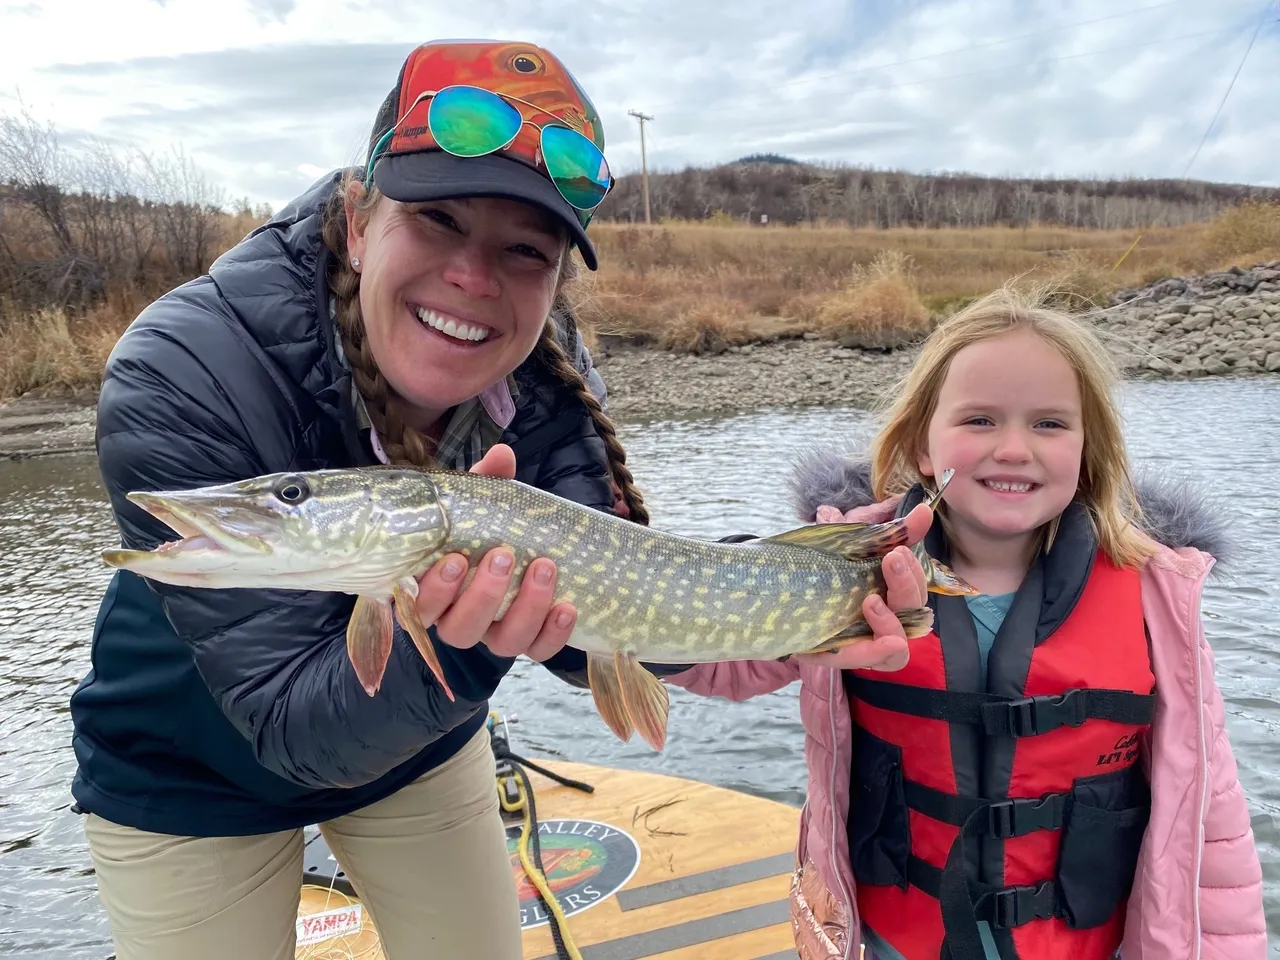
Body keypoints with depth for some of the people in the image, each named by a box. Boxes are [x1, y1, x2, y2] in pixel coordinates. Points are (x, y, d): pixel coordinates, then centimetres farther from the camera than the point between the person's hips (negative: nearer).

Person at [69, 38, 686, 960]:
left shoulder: (544, 372, -21)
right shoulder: (180, 379, -32)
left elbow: (588, 632, -24)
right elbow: (295, 723, -30)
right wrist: (442, 636, -48)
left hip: (420, 742, 4)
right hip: (188, 779, -2)